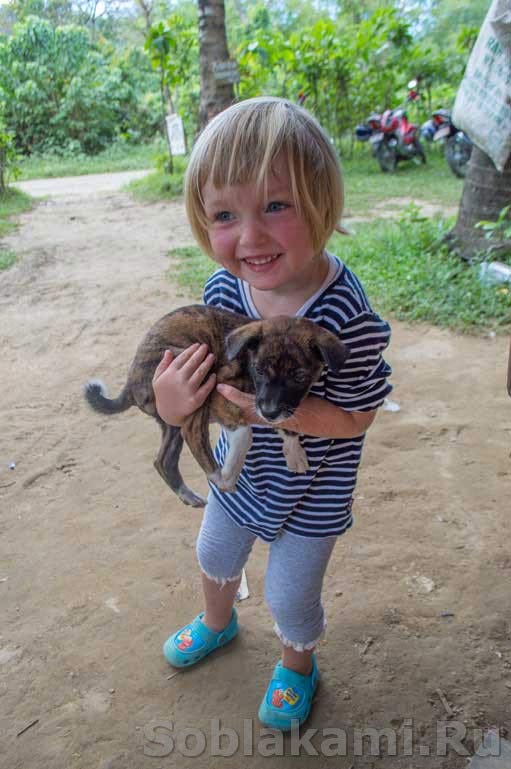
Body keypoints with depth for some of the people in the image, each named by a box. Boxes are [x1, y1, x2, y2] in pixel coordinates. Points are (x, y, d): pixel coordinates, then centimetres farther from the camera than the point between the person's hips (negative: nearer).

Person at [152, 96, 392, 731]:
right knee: (214, 554, 30)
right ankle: (217, 622, 66)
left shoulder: (346, 318, -34)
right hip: (240, 467, 6)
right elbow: (205, 379, -8)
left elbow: (354, 418, -23)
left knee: (289, 599, 17)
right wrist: (172, 399, -30)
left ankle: (297, 664, 54)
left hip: (310, 491, -5)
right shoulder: (222, 288, -18)